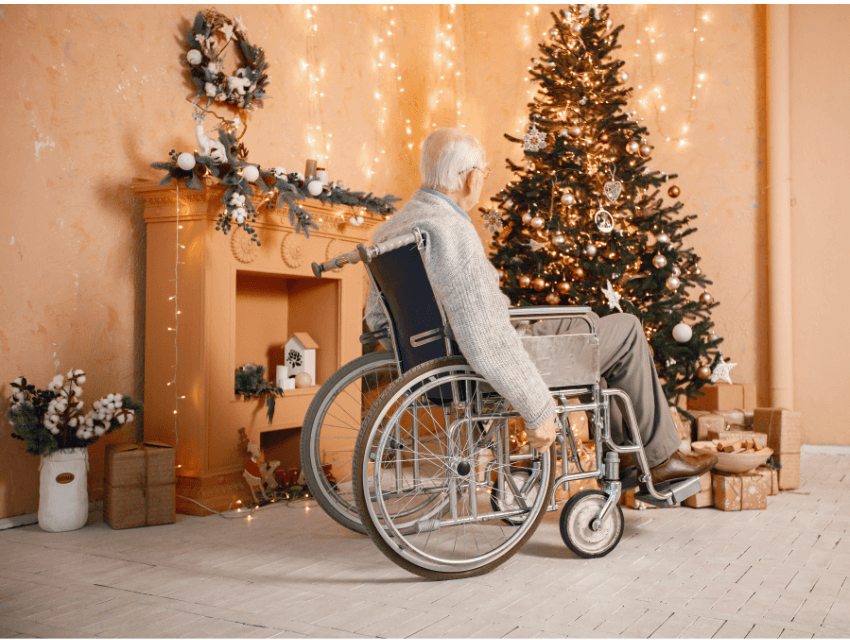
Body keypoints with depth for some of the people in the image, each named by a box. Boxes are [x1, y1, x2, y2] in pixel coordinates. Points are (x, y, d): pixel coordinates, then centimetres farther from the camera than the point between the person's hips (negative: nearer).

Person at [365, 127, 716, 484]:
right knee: (627, 329, 6)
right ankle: (660, 456, 22)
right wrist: (537, 409, -24)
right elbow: (488, 342, -32)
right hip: (494, 370, -10)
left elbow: (377, 320, 13)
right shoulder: (451, 231, -27)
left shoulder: (388, 230, 3)